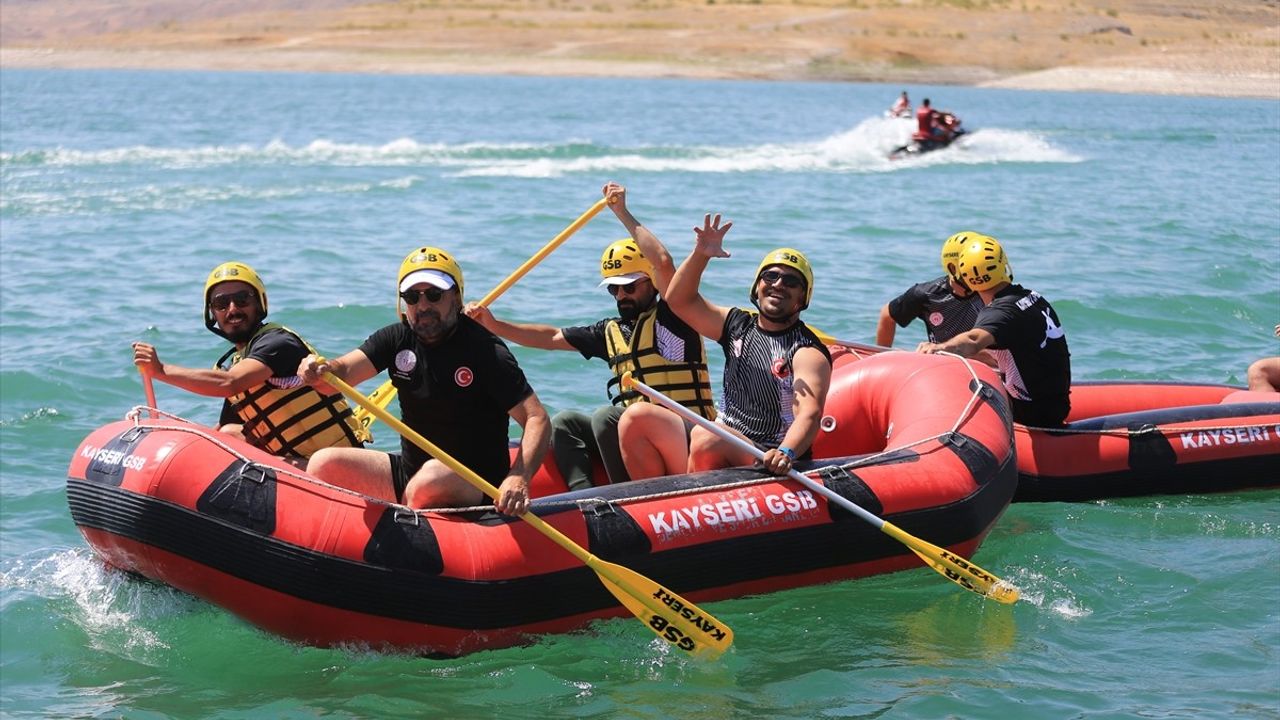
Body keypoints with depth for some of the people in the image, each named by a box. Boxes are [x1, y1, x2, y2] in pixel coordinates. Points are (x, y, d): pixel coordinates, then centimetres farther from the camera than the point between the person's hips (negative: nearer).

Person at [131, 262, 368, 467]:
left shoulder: (278, 342, -14)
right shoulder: (231, 363, 13)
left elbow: (229, 383, -30)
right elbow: (221, 431, 19)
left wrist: (161, 369, -22)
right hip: (298, 461, 9)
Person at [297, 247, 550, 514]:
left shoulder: (485, 350, -14)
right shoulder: (397, 339, 3)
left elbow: (537, 418, -19)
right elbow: (342, 372, -9)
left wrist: (518, 478, -36)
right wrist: (322, 372, -34)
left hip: (474, 485, -6)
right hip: (408, 469, 6)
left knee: (431, 477, -37)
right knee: (323, 464, -6)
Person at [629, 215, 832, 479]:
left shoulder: (808, 352, -9)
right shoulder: (738, 325, 13)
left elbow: (809, 414, -25)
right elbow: (679, 299, 12)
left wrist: (786, 452, -46)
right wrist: (700, 255, -6)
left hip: (766, 462, -7)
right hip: (721, 445, 7)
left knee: (705, 437, -35)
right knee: (637, 418, -7)